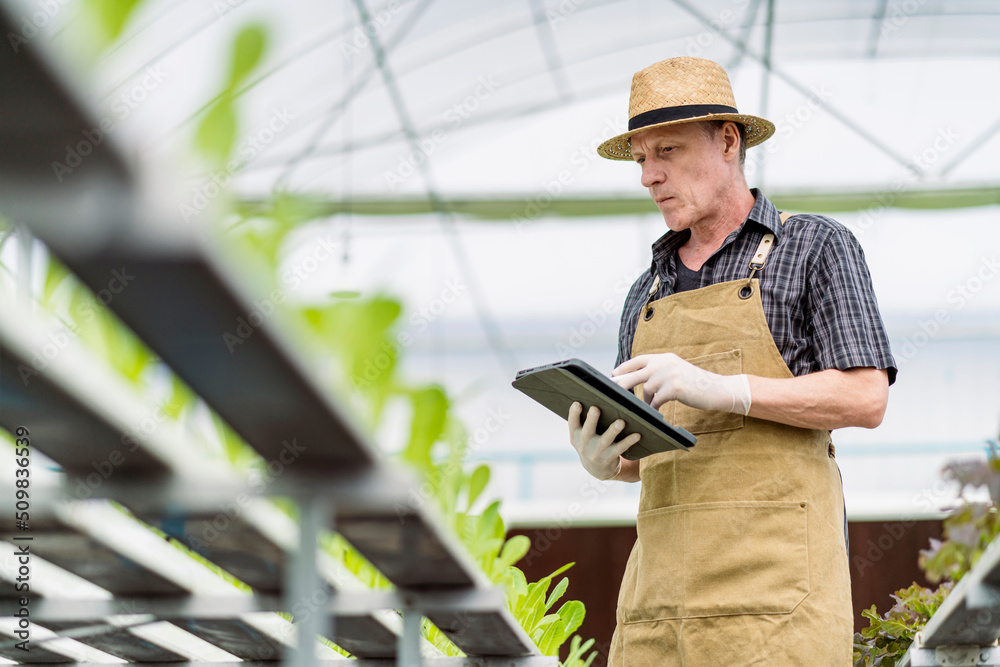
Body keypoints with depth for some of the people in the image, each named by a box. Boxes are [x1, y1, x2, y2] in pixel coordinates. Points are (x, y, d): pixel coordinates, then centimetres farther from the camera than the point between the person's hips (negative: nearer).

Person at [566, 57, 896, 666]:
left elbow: (866, 399, -5)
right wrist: (602, 462, -1)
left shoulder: (817, 247, 6)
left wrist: (721, 389, -16)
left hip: (773, 567, -5)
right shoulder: (649, 294, 23)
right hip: (666, 573, 5)